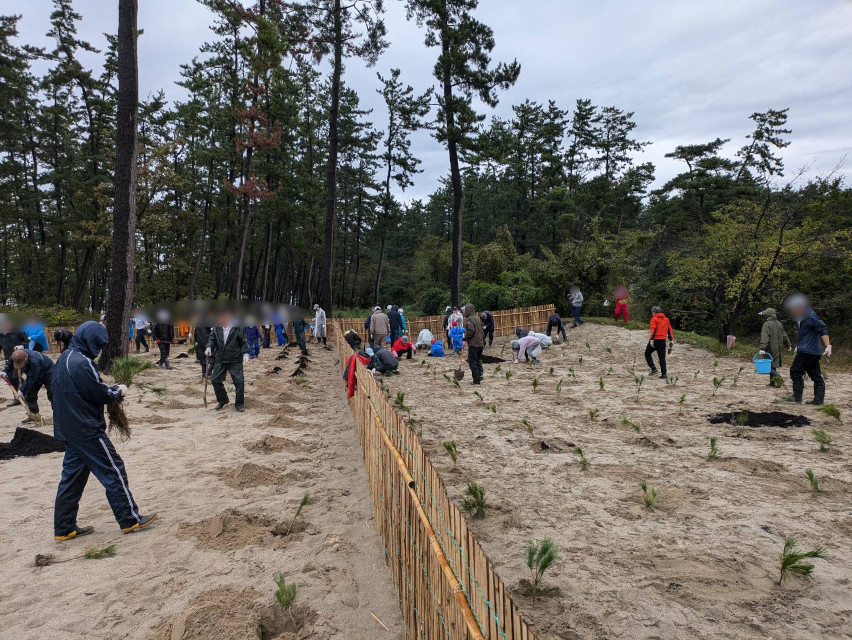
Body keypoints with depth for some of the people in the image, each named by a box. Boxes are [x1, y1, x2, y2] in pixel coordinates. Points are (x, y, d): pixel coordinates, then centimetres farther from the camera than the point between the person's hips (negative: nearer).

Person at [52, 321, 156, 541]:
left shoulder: (64, 359, 11)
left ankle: (64, 528, 21)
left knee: (72, 477, 15)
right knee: (113, 471, -1)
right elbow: (100, 394, -18)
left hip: (69, 429, 10)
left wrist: (110, 390, 6)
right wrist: (119, 391, 1)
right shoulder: (82, 363, -20)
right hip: (88, 430, -10)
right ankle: (130, 520, 6)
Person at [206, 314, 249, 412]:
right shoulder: (216, 328, 3)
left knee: (239, 381, -5)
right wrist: (209, 347, -11)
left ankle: (239, 403, 11)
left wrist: (245, 353, -14)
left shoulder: (238, 327, -8)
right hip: (220, 359, 4)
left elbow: (244, 341, -5)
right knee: (215, 380, 6)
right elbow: (212, 339, 8)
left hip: (235, 360, -4)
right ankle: (222, 400, 27)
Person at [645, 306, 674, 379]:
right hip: (663, 340, 5)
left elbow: (653, 330, -15)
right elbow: (669, 330, 16)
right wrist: (671, 341, 18)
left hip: (655, 340, -5)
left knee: (647, 354, 12)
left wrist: (651, 340, -21)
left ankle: (653, 369, -2)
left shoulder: (654, 319, -3)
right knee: (662, 357, 9)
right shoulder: (666, 319, 16)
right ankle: (663, 374, 5)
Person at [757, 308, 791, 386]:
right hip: (777, 349, 8)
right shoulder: (779, 324, 11)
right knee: (773, 365, 14)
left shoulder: (767, 324, -13)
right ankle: (772, 382, 17)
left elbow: (764, 337, -23)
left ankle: (778, 377, -24)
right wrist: (788, 345, 34)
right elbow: (784, 336, 22)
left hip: (770, 348, -8)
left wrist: (762, 348, -30)